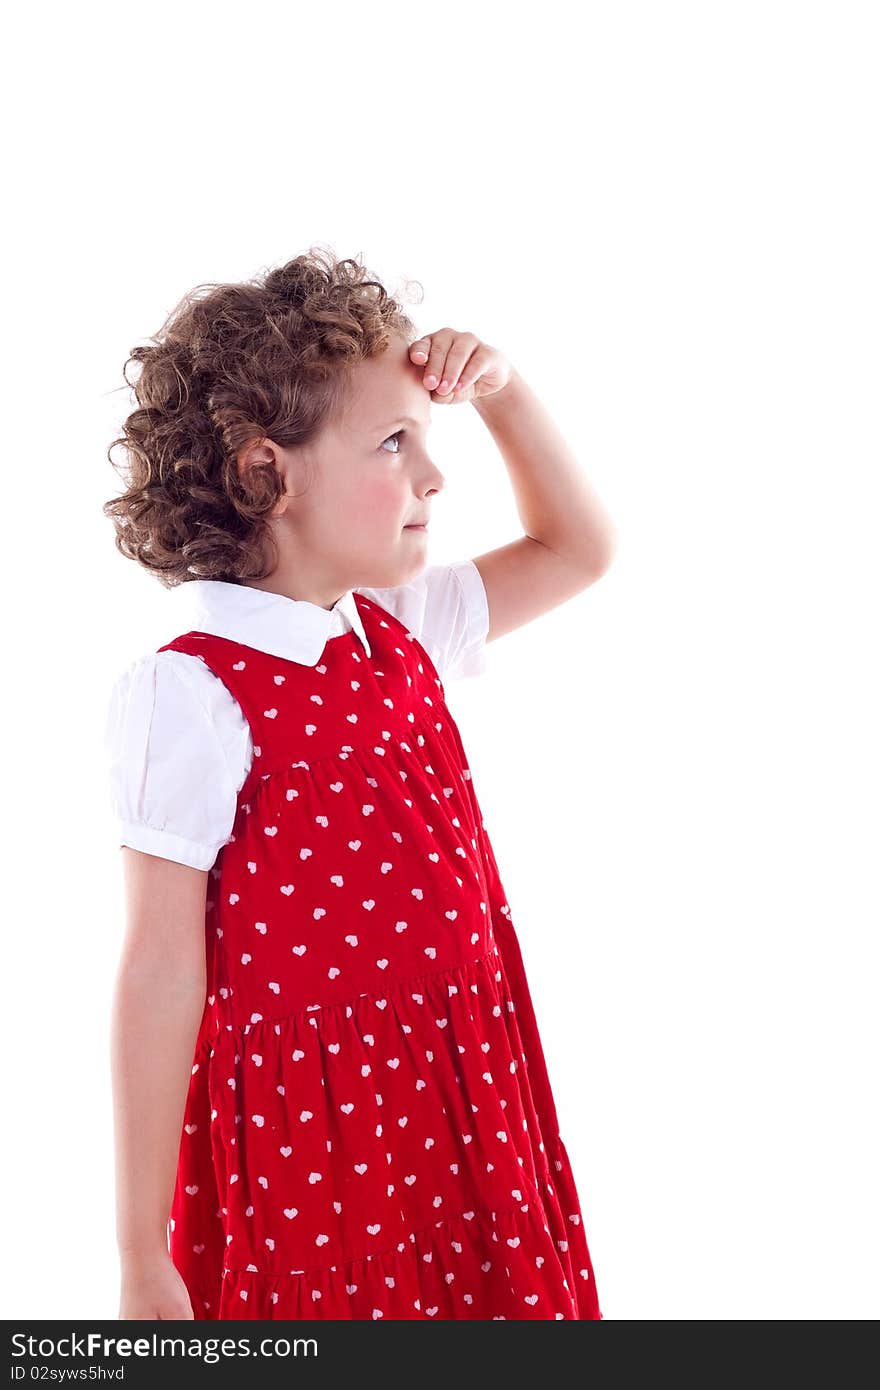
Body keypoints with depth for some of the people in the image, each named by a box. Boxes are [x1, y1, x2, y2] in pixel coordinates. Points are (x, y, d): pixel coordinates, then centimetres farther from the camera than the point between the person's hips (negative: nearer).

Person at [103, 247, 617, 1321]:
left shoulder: (402, 635, 5)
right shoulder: (193, 694, -16)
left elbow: (577, 549, 21)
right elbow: (161, 975, -15)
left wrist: (500, 393, 5)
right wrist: (142, 1260, -12)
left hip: (463, 1109, 7)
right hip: (303, 1139, -7)